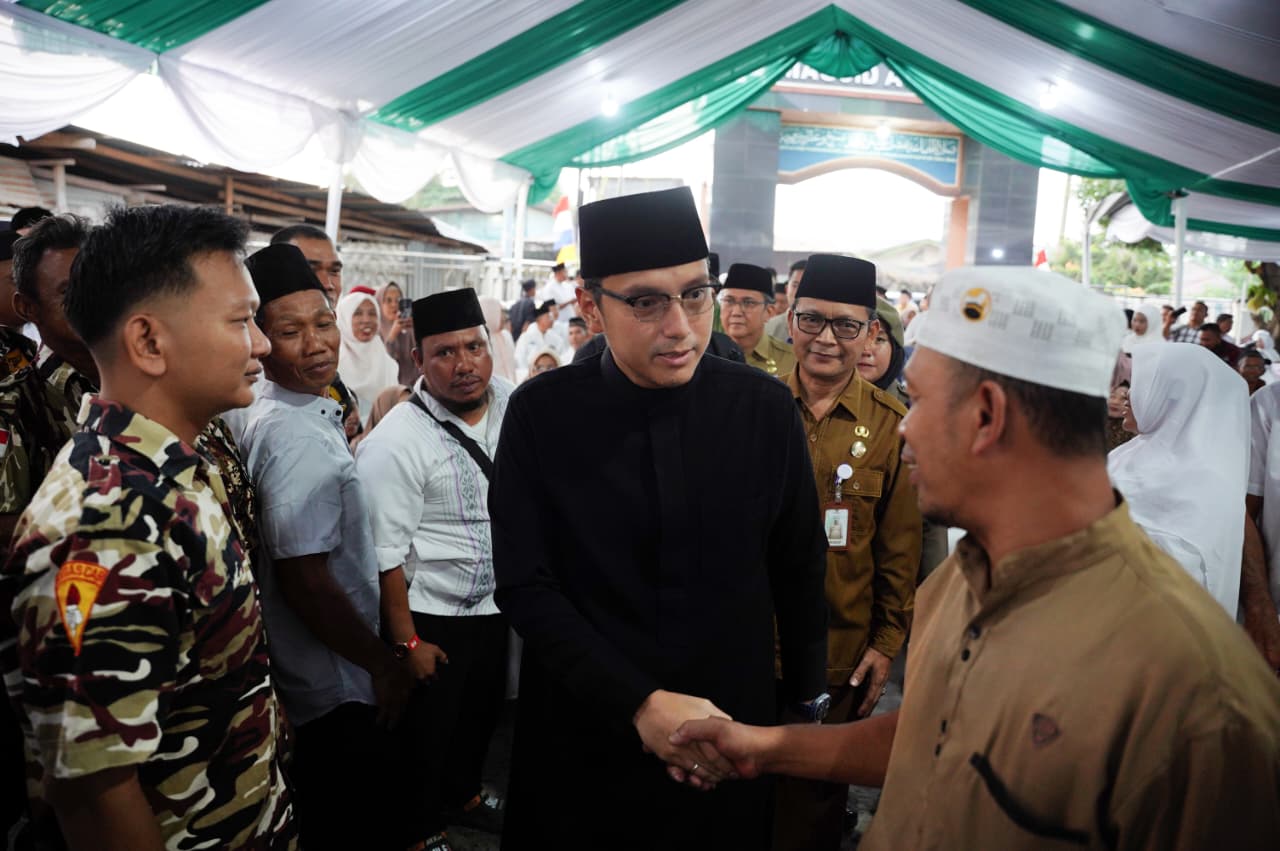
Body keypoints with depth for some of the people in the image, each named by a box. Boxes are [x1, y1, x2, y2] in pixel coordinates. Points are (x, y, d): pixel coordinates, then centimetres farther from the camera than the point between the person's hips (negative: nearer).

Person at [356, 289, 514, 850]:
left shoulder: (512, 401, -6)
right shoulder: (394, 444, -23)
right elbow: (385, 555, -20)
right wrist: (408, 643, -16)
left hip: (495, 604, 6)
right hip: (431, 616, -6)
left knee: (482, 713, 25)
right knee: (427, 732, 14)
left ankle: (464, 793, 52)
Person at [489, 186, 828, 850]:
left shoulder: (765, 408, -10)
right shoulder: (540, 414, -12)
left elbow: (799, 572, 1)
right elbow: (524, 586, -12)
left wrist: (804, 702, 9)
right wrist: (640, 703, -19)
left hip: (729, 735, 1)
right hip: (582, 735, 0)